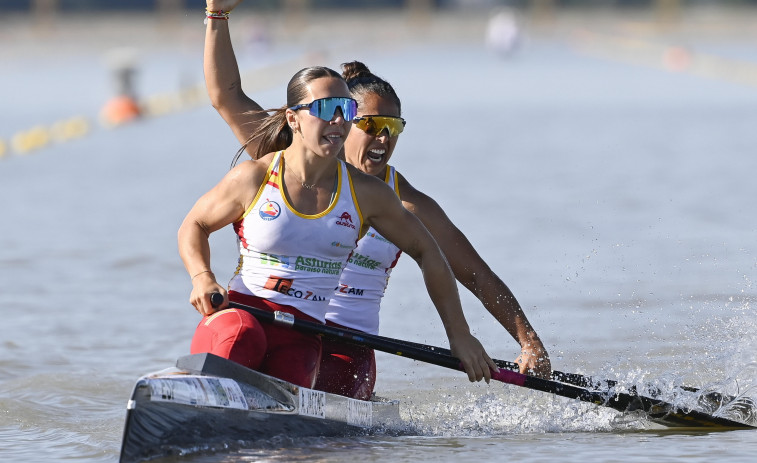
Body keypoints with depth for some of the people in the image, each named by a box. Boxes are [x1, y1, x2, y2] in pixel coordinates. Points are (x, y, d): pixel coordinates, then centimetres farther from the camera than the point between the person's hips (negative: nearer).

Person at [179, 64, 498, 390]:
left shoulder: (365, 194, 5)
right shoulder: (254, 178, 0)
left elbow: (426, 253, 15)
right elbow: (194, 225, 13)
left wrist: (459, 335, 11)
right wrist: (202, 278, -9)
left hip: (302, 333, 2)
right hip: (237, 310, -2)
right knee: (242, 337, -40)